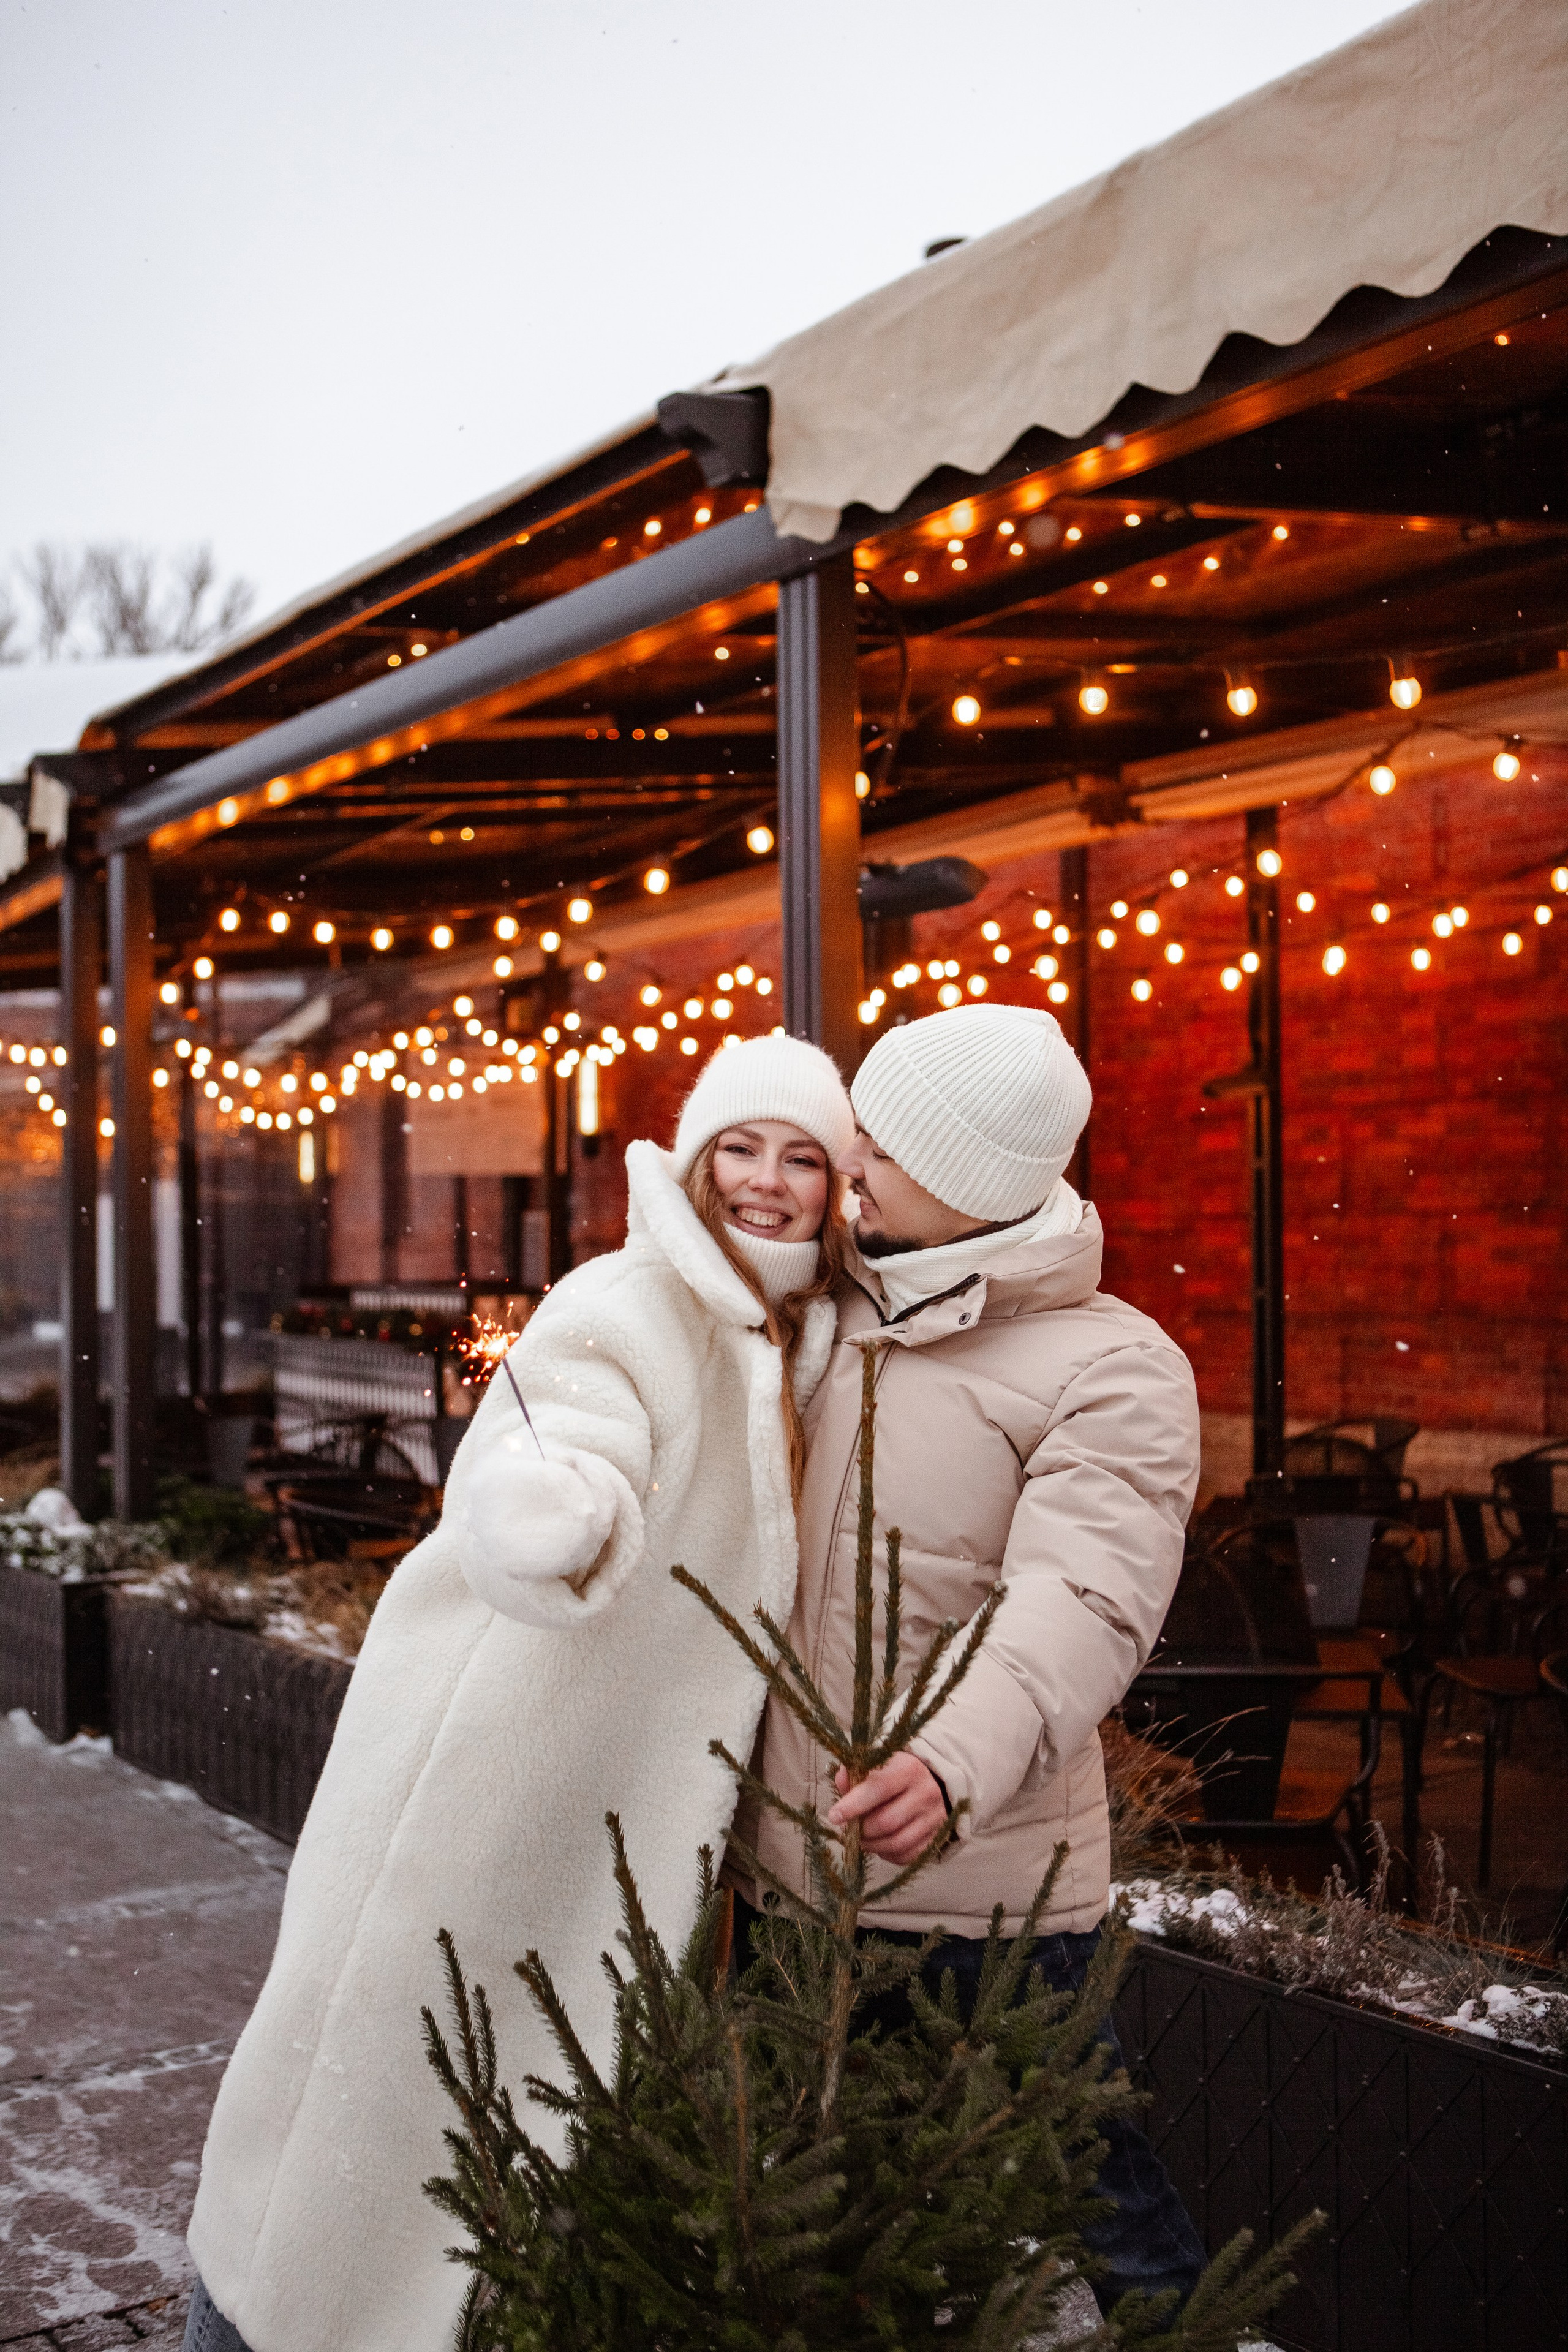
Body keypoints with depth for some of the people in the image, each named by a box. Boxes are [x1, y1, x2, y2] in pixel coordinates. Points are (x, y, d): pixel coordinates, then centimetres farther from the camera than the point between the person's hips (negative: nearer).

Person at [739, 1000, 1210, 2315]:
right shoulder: (828, 1319, 9)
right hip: (784, 1872, 7)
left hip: (978, 1896, -7)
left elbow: (1081, 1609, -28)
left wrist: (956, 1766, -44)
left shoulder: (1115, 1368, -13)